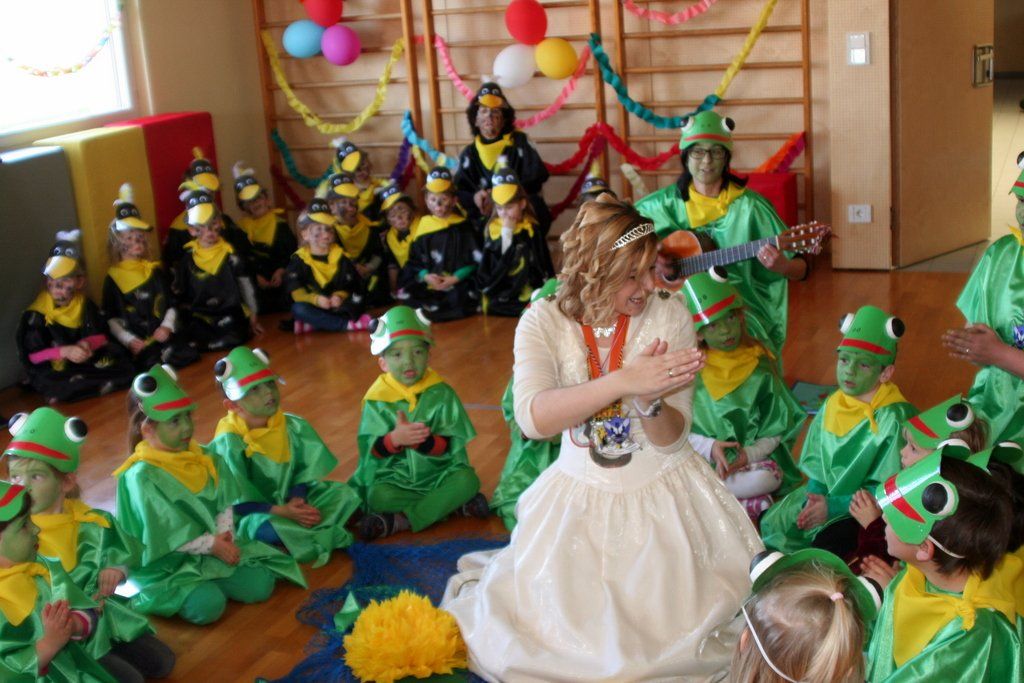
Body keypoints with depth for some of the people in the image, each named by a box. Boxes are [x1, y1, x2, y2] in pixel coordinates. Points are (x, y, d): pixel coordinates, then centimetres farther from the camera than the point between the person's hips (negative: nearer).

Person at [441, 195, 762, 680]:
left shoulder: (668, 317, -10)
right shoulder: (545, 321, -9)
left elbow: (671, 439, -12)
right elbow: (533, 418, -27)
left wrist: (651, 401, -35)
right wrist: (624, 382, -36)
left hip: (662, 495, 0)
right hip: (580, 495, 1)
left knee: (670, 623, -13)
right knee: (561, 621, -5)